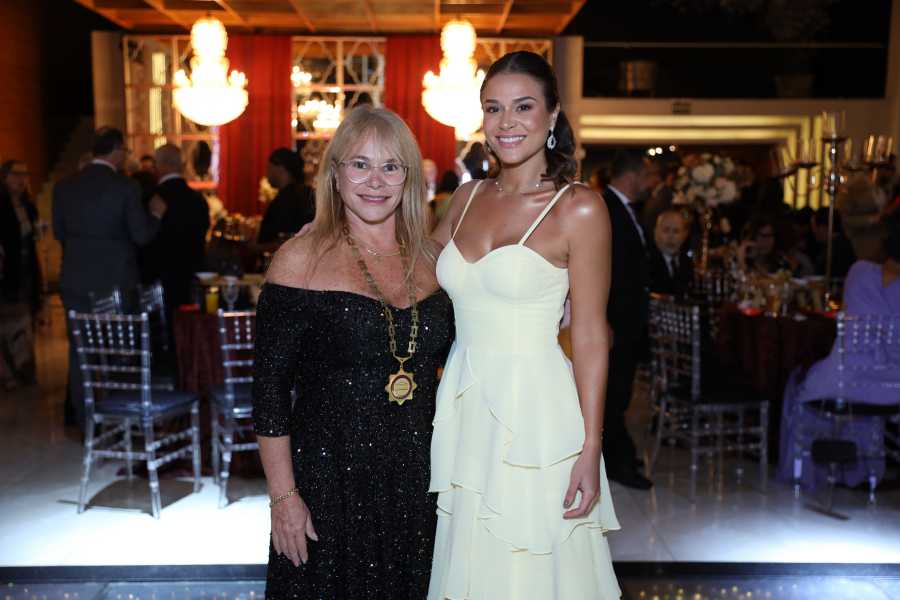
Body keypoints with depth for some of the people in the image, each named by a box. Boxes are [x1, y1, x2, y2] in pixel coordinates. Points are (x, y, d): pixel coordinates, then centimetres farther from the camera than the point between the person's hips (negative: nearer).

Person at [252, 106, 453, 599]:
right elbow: (269, 390, -9)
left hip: (419, 481, 4)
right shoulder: (301, 259, -8)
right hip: (331, 480, -4)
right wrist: (283, 496, -11)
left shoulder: (430, 261, 5)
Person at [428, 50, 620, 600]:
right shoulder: (468, 198, 8)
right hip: (463, 409, 5)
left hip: (536, 413, -5)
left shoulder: (580, 209, -8)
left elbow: (591, 334, -9)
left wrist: (590, 447, -12)